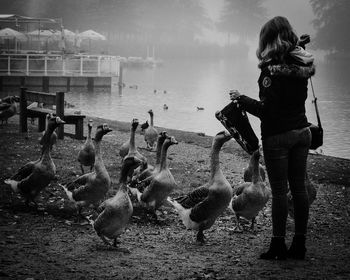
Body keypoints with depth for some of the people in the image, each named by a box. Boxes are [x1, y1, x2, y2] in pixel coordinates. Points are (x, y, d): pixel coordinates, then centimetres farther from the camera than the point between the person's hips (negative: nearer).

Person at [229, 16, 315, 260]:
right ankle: (299, 244, 15)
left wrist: (241, 99, -7)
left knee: (280, 191, -2)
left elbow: (267, 109, -20)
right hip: (302, 131, 7)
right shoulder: (301, 63, 5)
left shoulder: (272, 68, -16)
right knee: (299, 188, 10)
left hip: (278, 135, -7)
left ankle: (279, 245, 3)